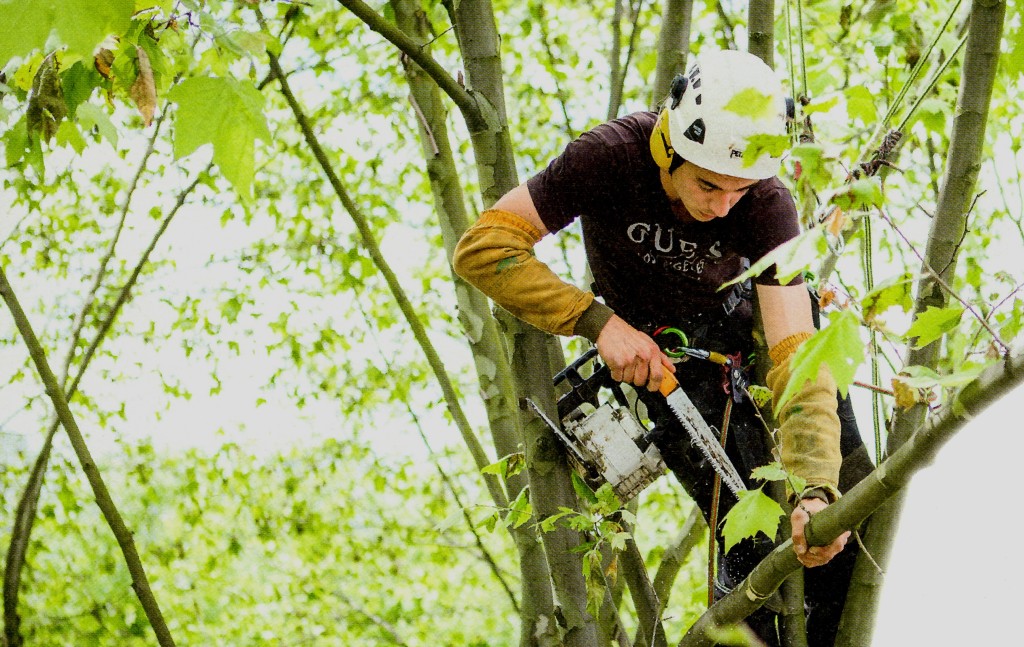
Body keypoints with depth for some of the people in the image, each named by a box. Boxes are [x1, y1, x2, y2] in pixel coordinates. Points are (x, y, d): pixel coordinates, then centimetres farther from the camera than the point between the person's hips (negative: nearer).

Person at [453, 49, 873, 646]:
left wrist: (816, 486, -48)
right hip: (652, 347, -1)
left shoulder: (768, 204, -28)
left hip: (738, 318, 1)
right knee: (751, 540, -16)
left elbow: (797, 351, -35)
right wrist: (599, 321, -39)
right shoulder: (611, 156, -31)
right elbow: (483, 247, -31)